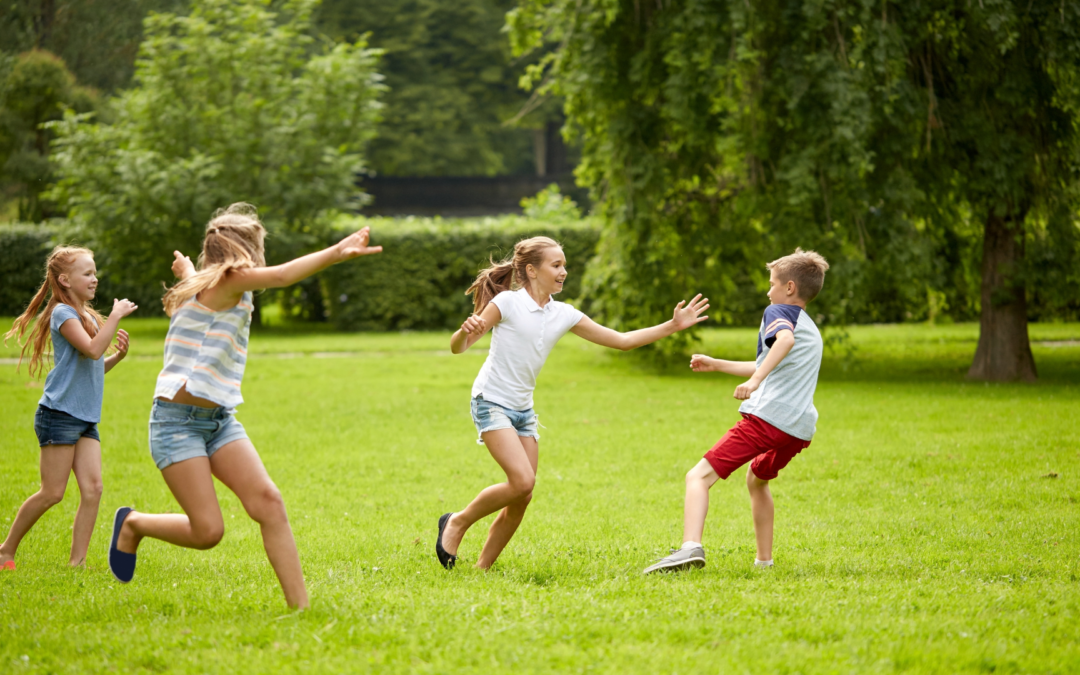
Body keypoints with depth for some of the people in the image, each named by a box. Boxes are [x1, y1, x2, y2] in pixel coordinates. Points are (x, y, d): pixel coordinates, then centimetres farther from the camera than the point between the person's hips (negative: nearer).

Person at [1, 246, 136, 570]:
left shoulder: (88, 316, 17)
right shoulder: (63, 313, -10)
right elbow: (91, 349, -25)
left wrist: (117, 356, 8)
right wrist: (116, 316, -18)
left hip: (86, 419, 8)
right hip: (59, 413, -8)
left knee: (92, 488, -6)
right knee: (52, 493, -6)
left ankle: (77, 561, -5)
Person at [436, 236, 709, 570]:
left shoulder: (564, 315, 6)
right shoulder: (507, 303, -11)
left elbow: (621, 340, 10)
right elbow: (457, 347, -11)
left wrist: (673, 326, 4)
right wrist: (466, 330, -35)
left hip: (523, 410, 7)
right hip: (492, 402, -7)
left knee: (521, 499, 0)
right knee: (523, 480, -22)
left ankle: (483, 568, 12)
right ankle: (457, 523, -2)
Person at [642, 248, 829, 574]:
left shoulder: (778, 311, 5)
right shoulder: (812, 330, 32)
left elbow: (785, 339, -20)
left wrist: (754, 381, -32)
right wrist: (716, 365, 48)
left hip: (767, 416, -9)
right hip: (801, 428, 9)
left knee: (699, 477, -12)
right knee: (757, 479, 35)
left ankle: (691, 547, -35)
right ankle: (764, 560, 33)